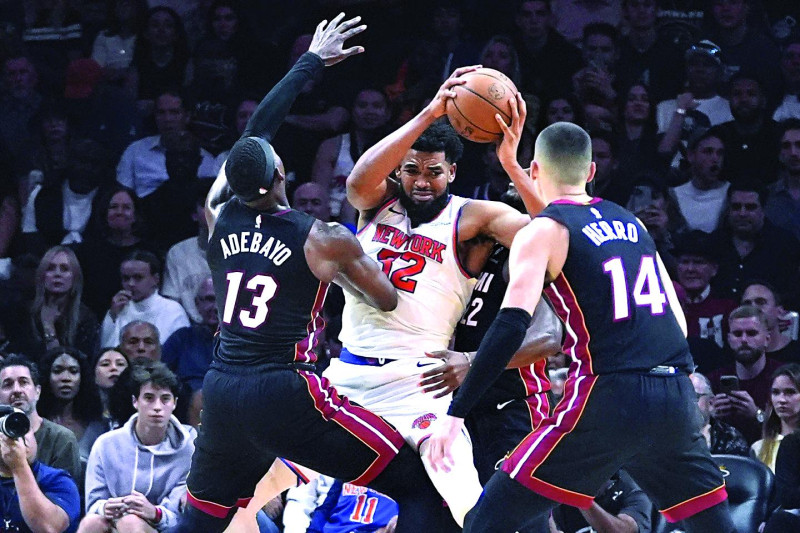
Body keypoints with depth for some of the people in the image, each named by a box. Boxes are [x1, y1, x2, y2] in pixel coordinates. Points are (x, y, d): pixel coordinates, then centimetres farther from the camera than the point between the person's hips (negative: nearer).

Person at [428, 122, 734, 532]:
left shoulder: (542, 233, 2)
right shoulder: (630, 222, 20)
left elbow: (511, 326, -12)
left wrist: (456, 413, -13)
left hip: (608, 400, -5)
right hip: (675, 397, 6)